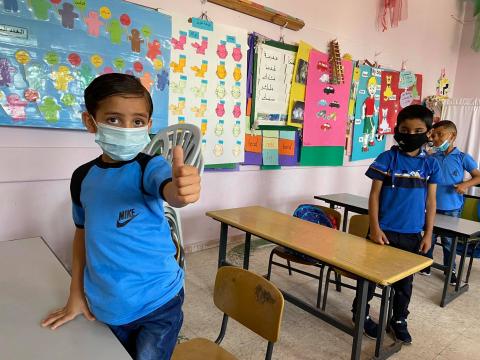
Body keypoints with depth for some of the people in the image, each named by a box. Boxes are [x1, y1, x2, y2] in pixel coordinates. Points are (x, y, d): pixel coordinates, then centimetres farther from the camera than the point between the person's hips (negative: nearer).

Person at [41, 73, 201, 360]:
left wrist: (181, 190, -63)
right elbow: (83, 232, 10)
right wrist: (76, 294, 11)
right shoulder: (83, 177, -2)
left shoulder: (150, 167, -17)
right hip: (106, 306, 5)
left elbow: (171, 193, -39)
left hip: (157, 302, -5)